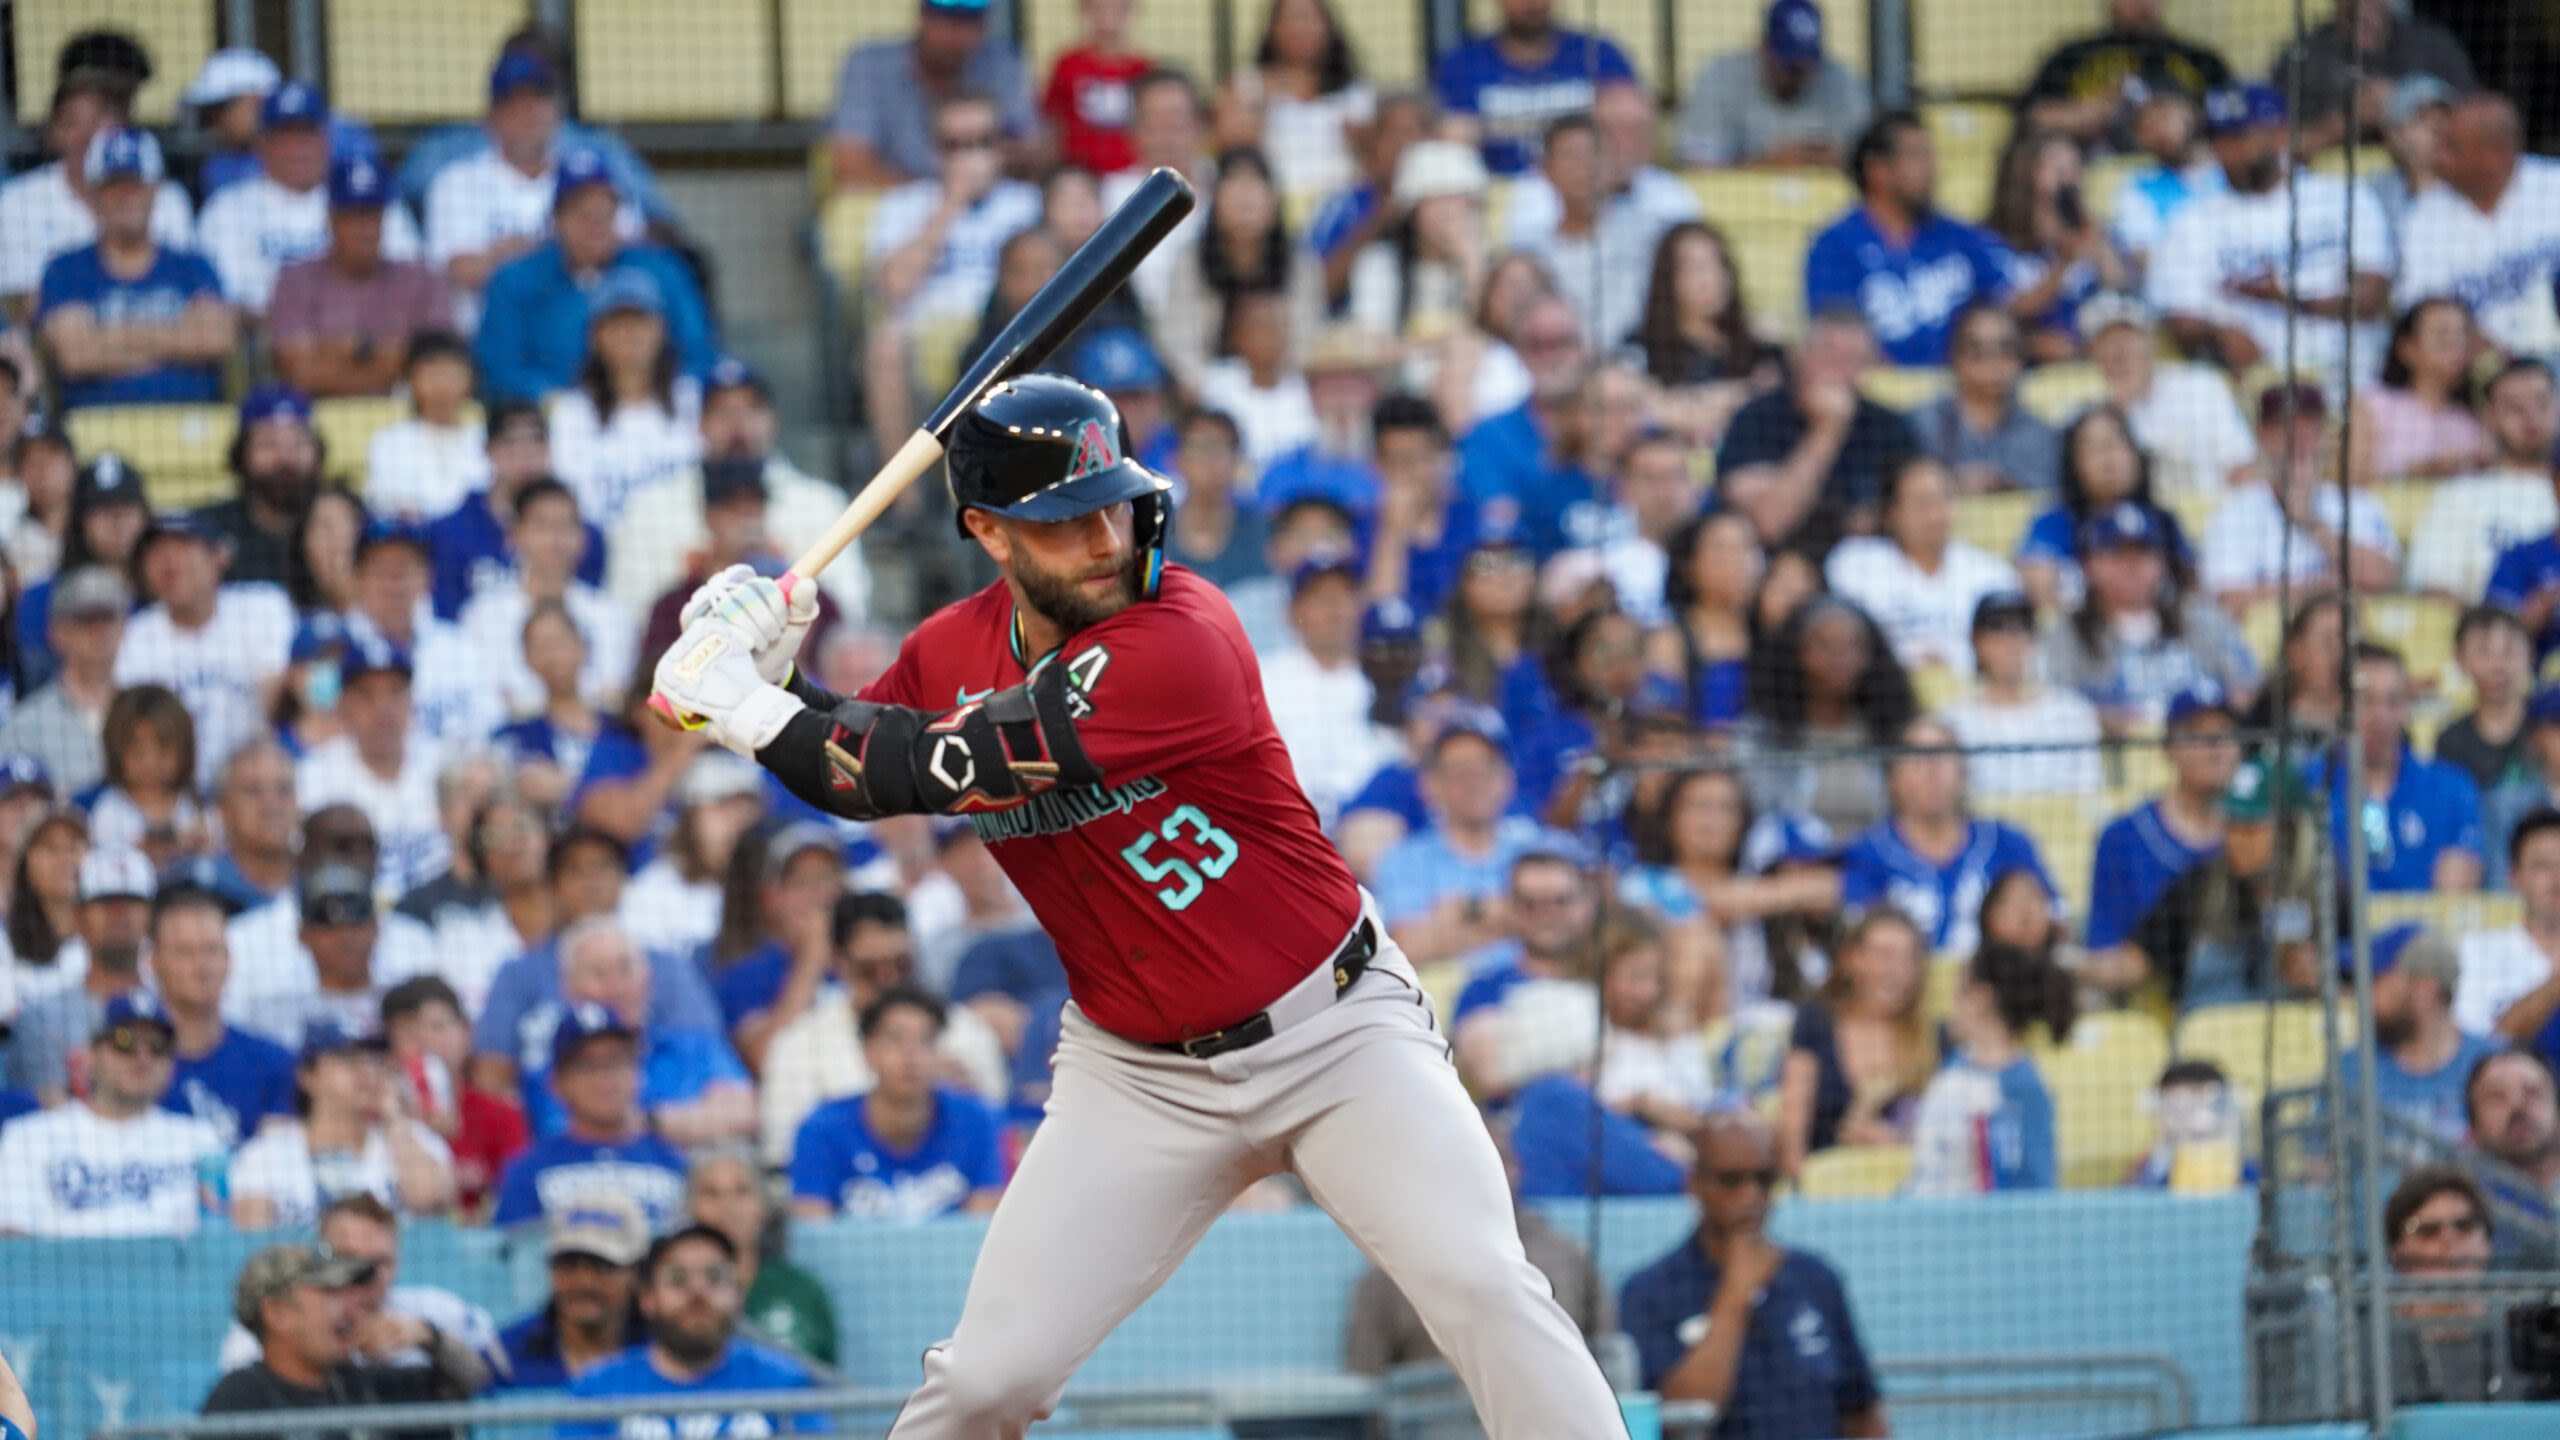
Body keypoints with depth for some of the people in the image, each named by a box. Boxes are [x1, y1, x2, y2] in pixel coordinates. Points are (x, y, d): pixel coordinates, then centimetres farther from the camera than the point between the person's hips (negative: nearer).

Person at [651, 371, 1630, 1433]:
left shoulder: (1181, 639, -25)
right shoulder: (953, 651, -3)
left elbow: (945, 768, -27)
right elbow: (859, 774, 15)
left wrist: (751, 707, -19)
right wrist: (768, 670, -4)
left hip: (1334, 1027, -5)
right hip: (1137, 1070, 5)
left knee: (1484, 1287, -20)